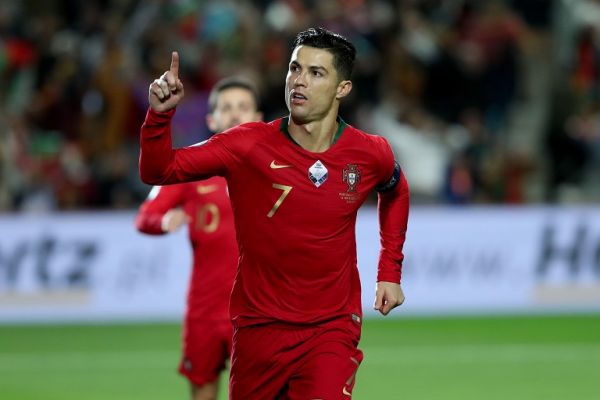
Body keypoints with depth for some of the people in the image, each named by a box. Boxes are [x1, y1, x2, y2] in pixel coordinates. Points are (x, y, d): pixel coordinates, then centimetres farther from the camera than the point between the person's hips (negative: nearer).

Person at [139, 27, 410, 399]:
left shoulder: (371, 154, -4)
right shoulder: (249, 145, -9)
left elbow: (396, 192, 20)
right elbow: (157, 171, -10)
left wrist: (390, 272, 16)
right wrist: (160, 115, -27)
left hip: (332, 327, -1)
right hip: (260, 325, 1)